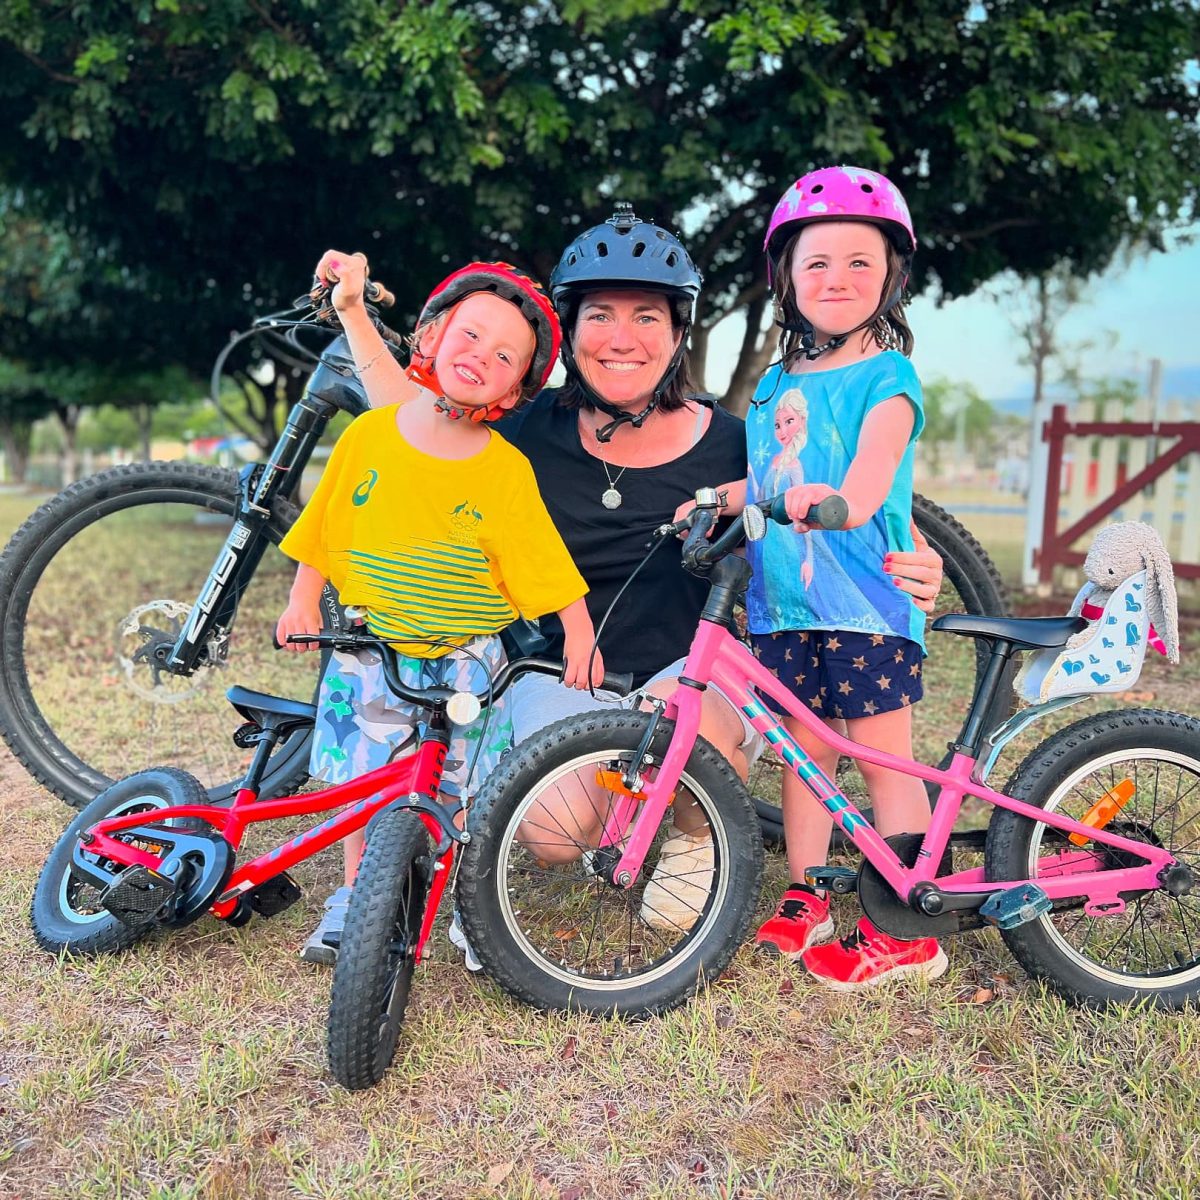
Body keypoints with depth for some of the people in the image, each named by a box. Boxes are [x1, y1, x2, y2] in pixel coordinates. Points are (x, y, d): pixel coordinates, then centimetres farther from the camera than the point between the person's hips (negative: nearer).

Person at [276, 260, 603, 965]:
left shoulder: (506, 469, -11)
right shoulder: (369, 435, -6)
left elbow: (543, 562, -5)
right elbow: (326, 523, 4)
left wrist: (580, 635, -6)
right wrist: (304, 602, 4)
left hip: (464, 660, -1)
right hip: (370, 652, 2)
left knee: (465, 792, 7)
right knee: (363, 781, 11)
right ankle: (356, 898, 30)